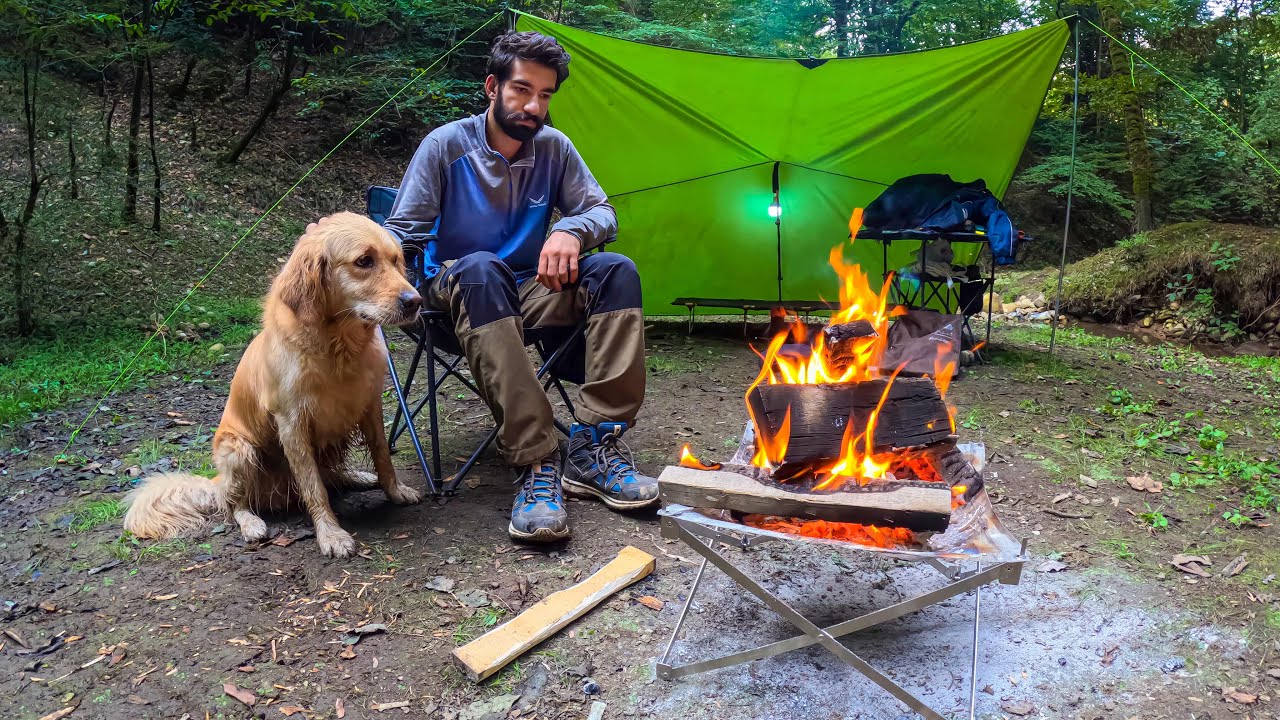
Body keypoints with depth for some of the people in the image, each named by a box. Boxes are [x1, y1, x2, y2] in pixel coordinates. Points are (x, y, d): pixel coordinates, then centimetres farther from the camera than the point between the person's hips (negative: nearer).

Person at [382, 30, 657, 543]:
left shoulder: (554, 148, 3)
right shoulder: (446, 145, -8)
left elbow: (602, 211, 2)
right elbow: (401, 233, -11)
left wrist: (572, 231, -23)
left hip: (530, 291, 4)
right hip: (460, 289, -4)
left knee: (617, 271, -22)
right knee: (481, 269, -39)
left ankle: (593, 447, -27)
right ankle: (536, 464, -44)